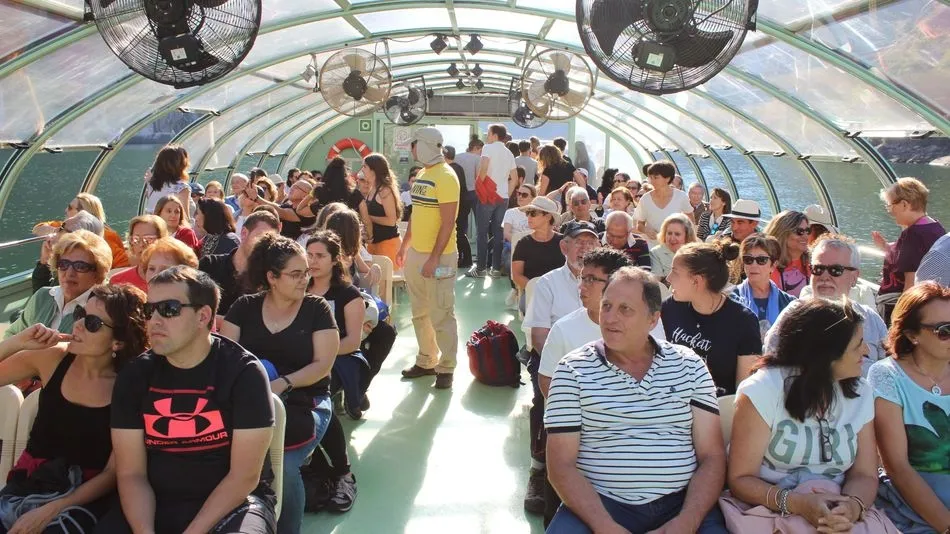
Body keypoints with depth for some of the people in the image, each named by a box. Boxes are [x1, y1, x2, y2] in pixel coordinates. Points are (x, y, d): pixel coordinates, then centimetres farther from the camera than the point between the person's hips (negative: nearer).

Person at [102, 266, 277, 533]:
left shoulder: (244, 372, -12)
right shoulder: (135, 375, 0)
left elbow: (244, 477, -13)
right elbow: (131, 473, -1)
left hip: (233, 504, -3)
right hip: (157, 504, 3)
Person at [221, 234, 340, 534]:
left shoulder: (317, 309, 3)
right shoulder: (244, 307, 9)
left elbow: (323, 364, -4)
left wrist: (282, 384, -20)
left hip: (304, 404, -1)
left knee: (282, 464, -28)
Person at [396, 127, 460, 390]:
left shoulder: (445, 177, -14)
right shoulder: (422, 175, 12)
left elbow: (448, 222, -18)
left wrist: (434, 258, -21)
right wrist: (405, 246, 20)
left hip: (438, 257, -9)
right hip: (415, 253, 9)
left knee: (441, 315, -3)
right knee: (420, 313, 15)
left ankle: (446, 368, 7)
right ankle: (426, 361, 27)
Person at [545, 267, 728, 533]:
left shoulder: (689, 366, 5)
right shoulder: (573, 370, -1)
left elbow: (712, 456, 4)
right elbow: (561, 464, -4)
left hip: (681, 503, 2)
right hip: (598, 504, -1)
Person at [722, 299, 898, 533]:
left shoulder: (861, 394, 3)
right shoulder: (763, 390, -13)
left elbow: (864, 475, 2)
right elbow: (740, 479, -12)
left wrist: (853, 506, -21)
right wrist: (797, 503, -28)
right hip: (770, 510, -3)